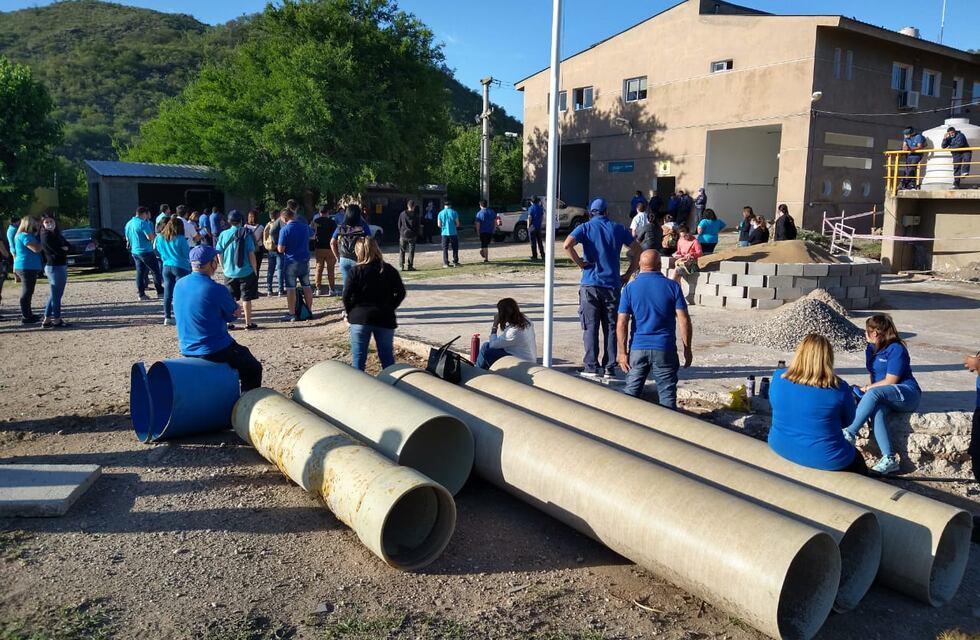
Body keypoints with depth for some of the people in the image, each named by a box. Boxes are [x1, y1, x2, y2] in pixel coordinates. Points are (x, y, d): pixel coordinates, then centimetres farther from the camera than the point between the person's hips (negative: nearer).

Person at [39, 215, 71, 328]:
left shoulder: (57, 235, 14)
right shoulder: (46, 236, -11)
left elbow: (69, 246, 9)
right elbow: (58, 251, -17)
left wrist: (64, 248, -10)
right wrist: (65, 249, 2)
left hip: (62, 267, 9)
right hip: (54, 267, -9)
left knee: (55, 294, 14)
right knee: (56, 294, -2)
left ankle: (47, 319, 20)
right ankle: (57, 320, 5)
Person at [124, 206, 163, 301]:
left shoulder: (128, 224, 13)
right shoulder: (142, 223, -14)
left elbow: (127, 239, 21)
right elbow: (150, 237, -19)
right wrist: (155, 235, 0)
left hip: (134, 251, 8)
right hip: (146, 251, -8)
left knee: (140, 272, 9)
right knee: (156, 271, 2)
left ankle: (140, 294, 7)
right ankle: (160, 291, 4)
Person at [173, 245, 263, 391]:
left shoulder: (179, 285, 0)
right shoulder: (217, 290, -23)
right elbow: (233, 315, -7)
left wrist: (234, 308, -4)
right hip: (215, 350, -8)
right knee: (254, 370, 14)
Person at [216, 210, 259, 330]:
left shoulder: (223, 234, -2)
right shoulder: (246, 234, -9)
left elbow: (219, 254, 2)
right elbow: (251, 254, -10)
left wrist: (223, 268, 14)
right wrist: (255, 270, 0)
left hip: (229, 273, 2)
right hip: (246, 272, -2)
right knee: (246, 298, 6)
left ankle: (229, 323, 16)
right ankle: (248, 323, 9)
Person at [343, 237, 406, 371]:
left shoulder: (357, 271, -6)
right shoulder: (389, 270, 2)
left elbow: (347, 296, -8)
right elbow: (401, 293, 3)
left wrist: (351, 312, 7)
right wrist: (389, 308, 11)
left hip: (360, 319, -2)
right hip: (385, 319, 2)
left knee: (358, 358, 6)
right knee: (387, 358, 10)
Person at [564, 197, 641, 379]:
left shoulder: (585, 228, 2)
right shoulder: (618, 229, 9)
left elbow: (567, 245, -16)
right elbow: (637, 251, 7)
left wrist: (580, 263, -6)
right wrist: (628, 274, 9)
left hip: (590, 284, -2)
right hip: (613, 284, 2)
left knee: (590, 327, 3)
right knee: (611, 327, 7)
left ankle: (591, 366, 3)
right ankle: (610, 367, 9)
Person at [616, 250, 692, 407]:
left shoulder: (630, 288, -2)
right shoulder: (672, 286, -3)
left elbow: (621, 323, -6)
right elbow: (684, 320, -5)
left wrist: (622, 352, -1)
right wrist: (687, 349, 3)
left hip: (637, 348, 1)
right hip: (665, 349, -1)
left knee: (631, 391, 13)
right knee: (667, 394, 7)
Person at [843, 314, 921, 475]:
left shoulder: (896, 349, -9)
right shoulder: (871, 349, 14)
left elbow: (890, 382, -12)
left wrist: (867, 388, -4)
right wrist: (868, 389, 0)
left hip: (906, 394, -5)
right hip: (883, 397, 5)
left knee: (874, 393, -35)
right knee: (876, 410, -31)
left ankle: (849, 434, -39)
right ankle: (889, 459, -43)